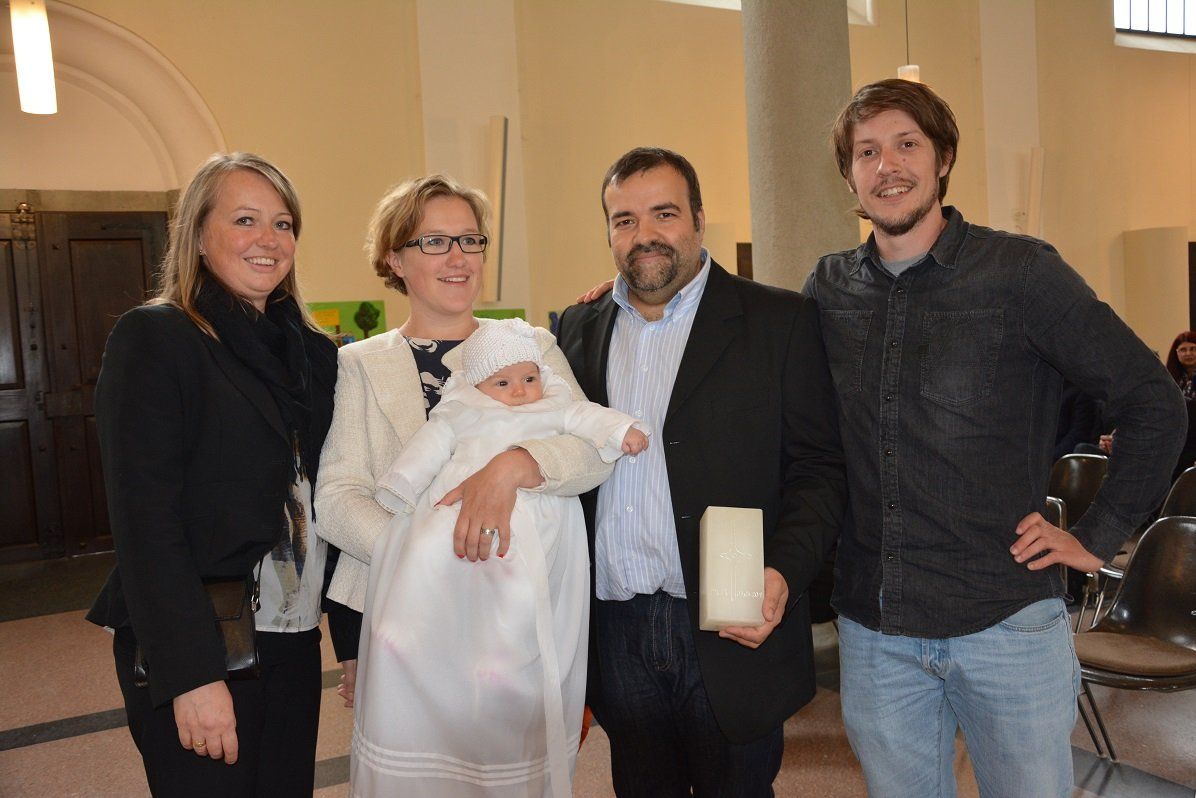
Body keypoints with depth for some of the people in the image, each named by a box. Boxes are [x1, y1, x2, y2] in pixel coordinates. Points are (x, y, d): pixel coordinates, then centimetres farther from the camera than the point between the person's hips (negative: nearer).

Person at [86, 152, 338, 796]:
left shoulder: (312, 350, 9)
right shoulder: (153, 339, -8)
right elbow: (144, 520, -14)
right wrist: (192, 675, -18)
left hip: (294, 639, 6)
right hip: (196, 651, -5)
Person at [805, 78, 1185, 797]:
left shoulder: (1020, 271, -8)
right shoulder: (830, 287, 3)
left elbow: (1154, 402, -2)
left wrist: (1098, 537, -4)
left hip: (1006, 622, -3)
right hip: (872, 629, 3)